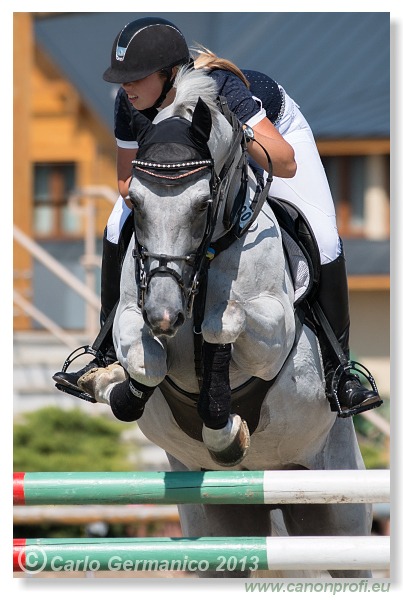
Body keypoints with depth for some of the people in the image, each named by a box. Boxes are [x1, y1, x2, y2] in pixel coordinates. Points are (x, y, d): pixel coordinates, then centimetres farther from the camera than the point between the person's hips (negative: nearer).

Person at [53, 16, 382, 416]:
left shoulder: (218, 86, -45)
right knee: (119, 230, -7)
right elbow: (126, 179, -17)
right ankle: (110, 352, 9)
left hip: (270, 129, -4)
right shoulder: (131, 103, -32)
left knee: (323, 242, -19)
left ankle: (336, 369, -3)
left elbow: (286, 164, -50)